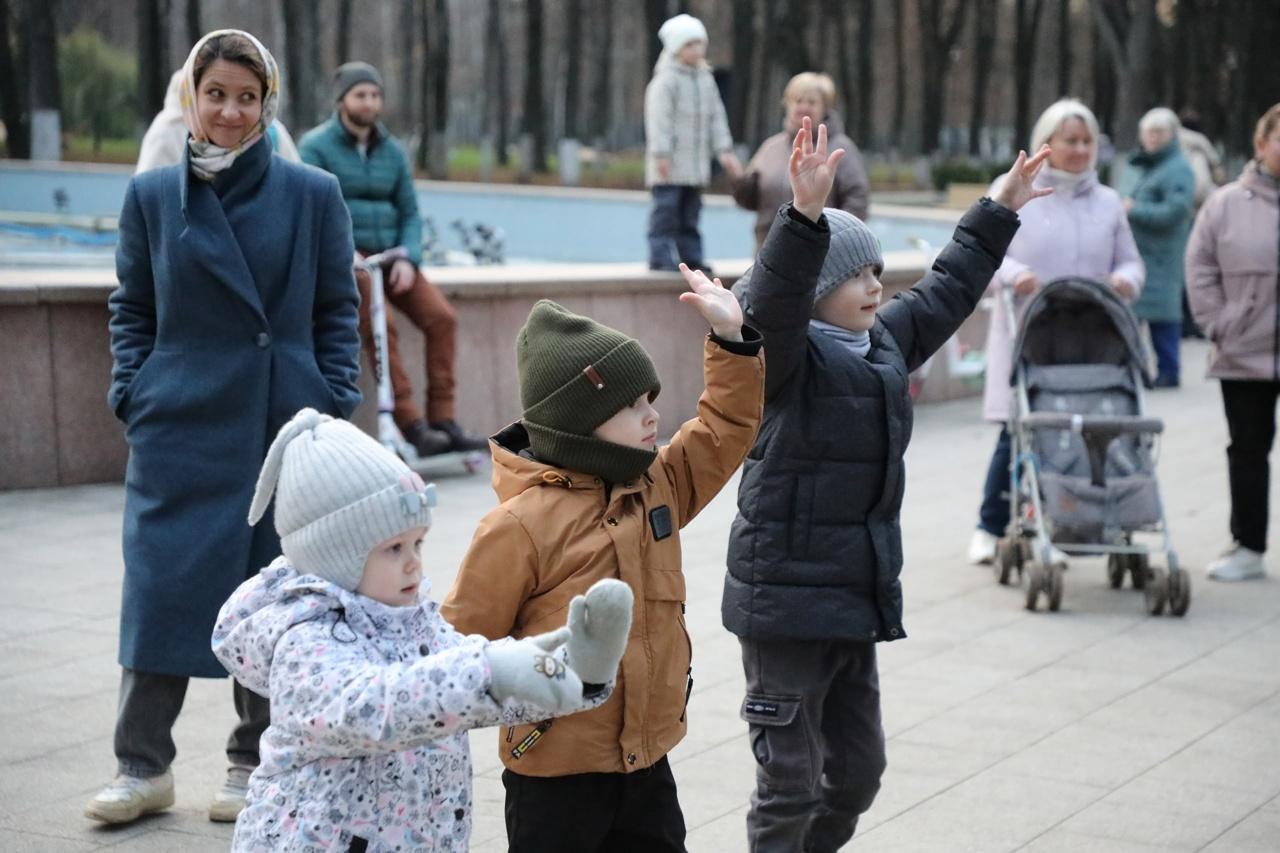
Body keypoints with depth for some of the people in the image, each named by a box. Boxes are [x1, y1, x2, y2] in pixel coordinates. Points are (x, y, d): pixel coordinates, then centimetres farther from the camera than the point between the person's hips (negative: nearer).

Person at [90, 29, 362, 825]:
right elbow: (132, 308, 10)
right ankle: (144, 767, 13)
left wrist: (334, 404, -3)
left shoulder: (313, 194, 0)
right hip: (181, 430, 1)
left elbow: (337, 311, 4)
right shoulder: (152, 194, 3)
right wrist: (135, 394, 0)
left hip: (283, 430, 0)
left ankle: (254, 765, 22)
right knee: (163, 589, 1)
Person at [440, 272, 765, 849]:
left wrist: (731, 339, 4)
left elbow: (725, 430, 12)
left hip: (646, 761, 7)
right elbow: (466, 637, -11)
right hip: (555, 773, -7)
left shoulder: (658, 486, 4)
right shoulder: (521, 523, -18)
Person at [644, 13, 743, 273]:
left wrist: (725, 151, 7)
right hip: (671, 162, -7)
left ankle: (691, 256, 15)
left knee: (690, 211, 11)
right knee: (667, 209, -9)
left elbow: (716, 117, 15)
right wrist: (661, 153, -22)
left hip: (696, 161, 7)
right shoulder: (667, 79, -9)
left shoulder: (705, 78, 15)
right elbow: (659, 117, -15)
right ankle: (660, 257, -7)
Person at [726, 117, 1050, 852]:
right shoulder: (789, 357, -13)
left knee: (858, 770, 17)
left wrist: (1001, 212, 30)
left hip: (856, 601, 8)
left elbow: (945, 293, 25)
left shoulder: (887, 345, 11)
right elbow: (775, 300, -33)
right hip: (787, 603, -8)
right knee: (790, 781, -1)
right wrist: (806, 215, -48)